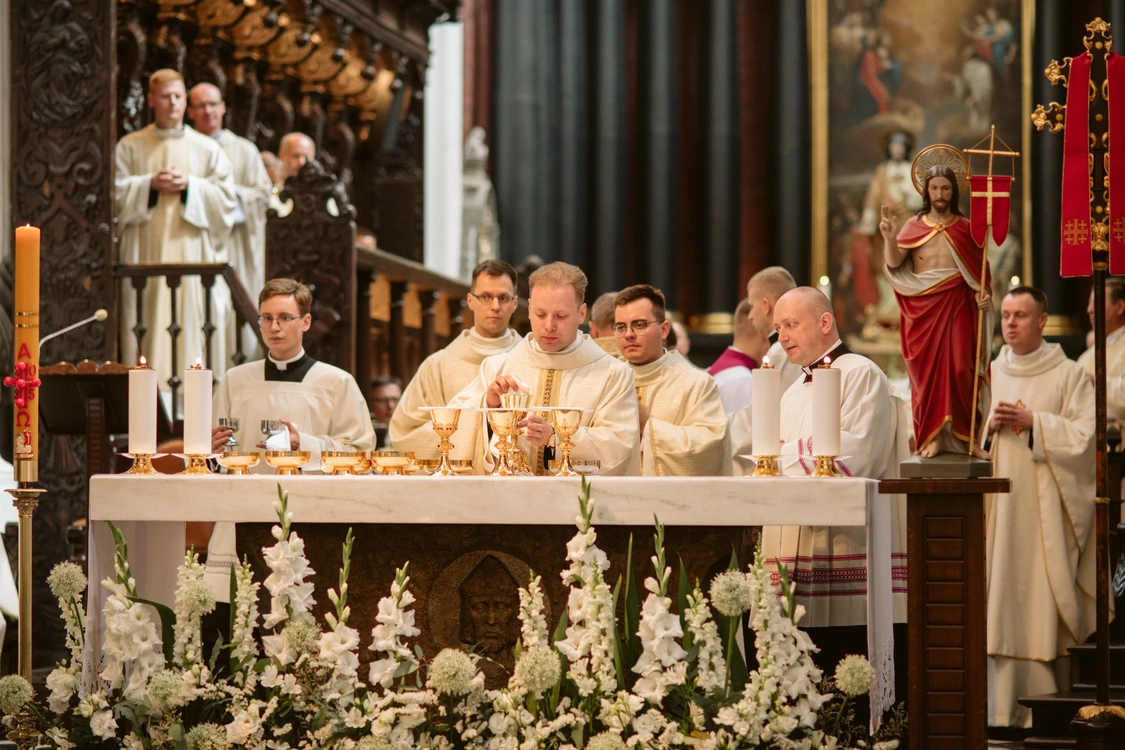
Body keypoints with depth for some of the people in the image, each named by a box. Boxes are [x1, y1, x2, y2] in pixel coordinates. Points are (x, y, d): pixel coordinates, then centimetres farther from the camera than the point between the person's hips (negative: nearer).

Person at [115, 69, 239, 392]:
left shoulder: (207, 148, 11)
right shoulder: (130, 147, 9)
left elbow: (227, 199, 5)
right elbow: (116, 193, 1)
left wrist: (190, 185, -9)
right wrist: (150, 185, -12)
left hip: (192, 248, 1)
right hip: (145, 252, -1)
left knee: (194, 315, -5)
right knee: (149, 320, -6)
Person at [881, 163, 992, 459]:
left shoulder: (966, 228, 8)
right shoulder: (914, 226, 7)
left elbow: (981, 271, 8)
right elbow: (894, 263, -5)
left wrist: (983, 295, -11)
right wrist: (890, 238, -23)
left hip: (958, 306, -1)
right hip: (924, 309, 1)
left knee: (961, 370, -7)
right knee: (928, 371, -2)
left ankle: (966, 435, -2)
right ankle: (933, 437, 1)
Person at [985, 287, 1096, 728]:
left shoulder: (1068, 375, 1)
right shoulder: (990, 374, 14)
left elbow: (1086, 432, -8)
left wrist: (1033, 423, -14)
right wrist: (991, 425, -4)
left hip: (1046, 505, -4)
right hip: (999, 503, 4)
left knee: (1045, 599, -6)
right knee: (1002, 599, 0)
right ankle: (1006, 706, 2)